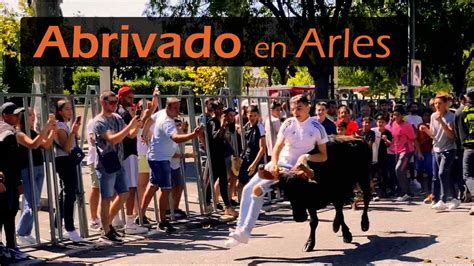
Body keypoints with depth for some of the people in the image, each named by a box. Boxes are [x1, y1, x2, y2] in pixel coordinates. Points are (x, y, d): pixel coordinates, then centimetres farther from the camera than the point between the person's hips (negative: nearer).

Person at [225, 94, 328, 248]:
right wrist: (274, 163, -26)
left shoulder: (317, 127, -7)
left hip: (294, 168, -5)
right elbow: (278, 147, -7)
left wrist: (306, 157, -22)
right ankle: (240, 229, -2)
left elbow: (324, 156, -4)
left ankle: (245, 231, -16)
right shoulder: (288, 123, 1)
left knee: (258, 190, -21)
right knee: (247, 189, -5)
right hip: (278, 163, 5)